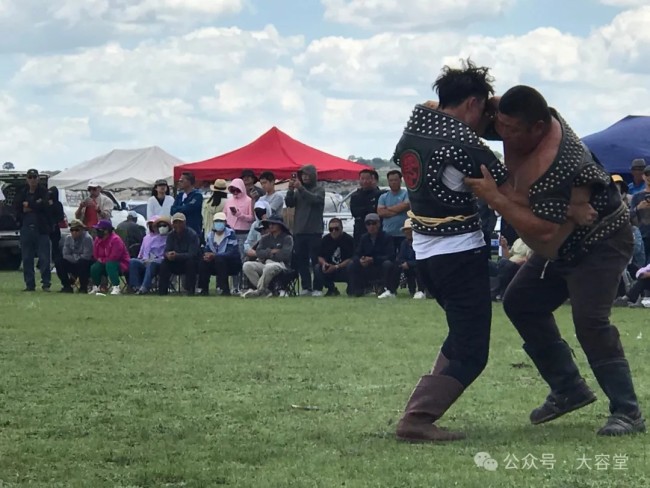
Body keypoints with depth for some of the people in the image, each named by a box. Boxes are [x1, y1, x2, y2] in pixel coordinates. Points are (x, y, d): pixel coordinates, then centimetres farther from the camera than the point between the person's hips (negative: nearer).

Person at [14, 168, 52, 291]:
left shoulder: (44, 192, 0)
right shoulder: (22, 192, 11)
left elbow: (44, 205, -15)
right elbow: (16, 205, -4)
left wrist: (28, 205, -7)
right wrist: (35, 205, -11)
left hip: (41, 229, -4)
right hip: (26, 228, 4)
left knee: (44, 258, -6)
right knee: (27, 258, 5)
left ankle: (46, 283, -1)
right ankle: (30, 284, 11)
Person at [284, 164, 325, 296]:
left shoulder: (319, 189, 2)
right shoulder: (298, 190, 14)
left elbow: (315, 199, -18)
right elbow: (289, 203, 6)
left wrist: (301, 188, -22)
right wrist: (291, 190, -9)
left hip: (314, 231, -5)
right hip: (299, 231, 5)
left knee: (315, 260, -6)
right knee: (300, 261, 4)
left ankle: (318, 287, -4)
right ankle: (306, 287, 9)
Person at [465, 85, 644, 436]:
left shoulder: (559, 168, -37)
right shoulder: (526, 122, -12)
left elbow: (543, 230, -37)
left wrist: (494, 197, -36)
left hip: (601, 242, -10)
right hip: (562, 246, 10)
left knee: (589, 321, -23)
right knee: (520, 303, 11)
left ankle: (627, 412, -19)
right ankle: (568, 389, 17)